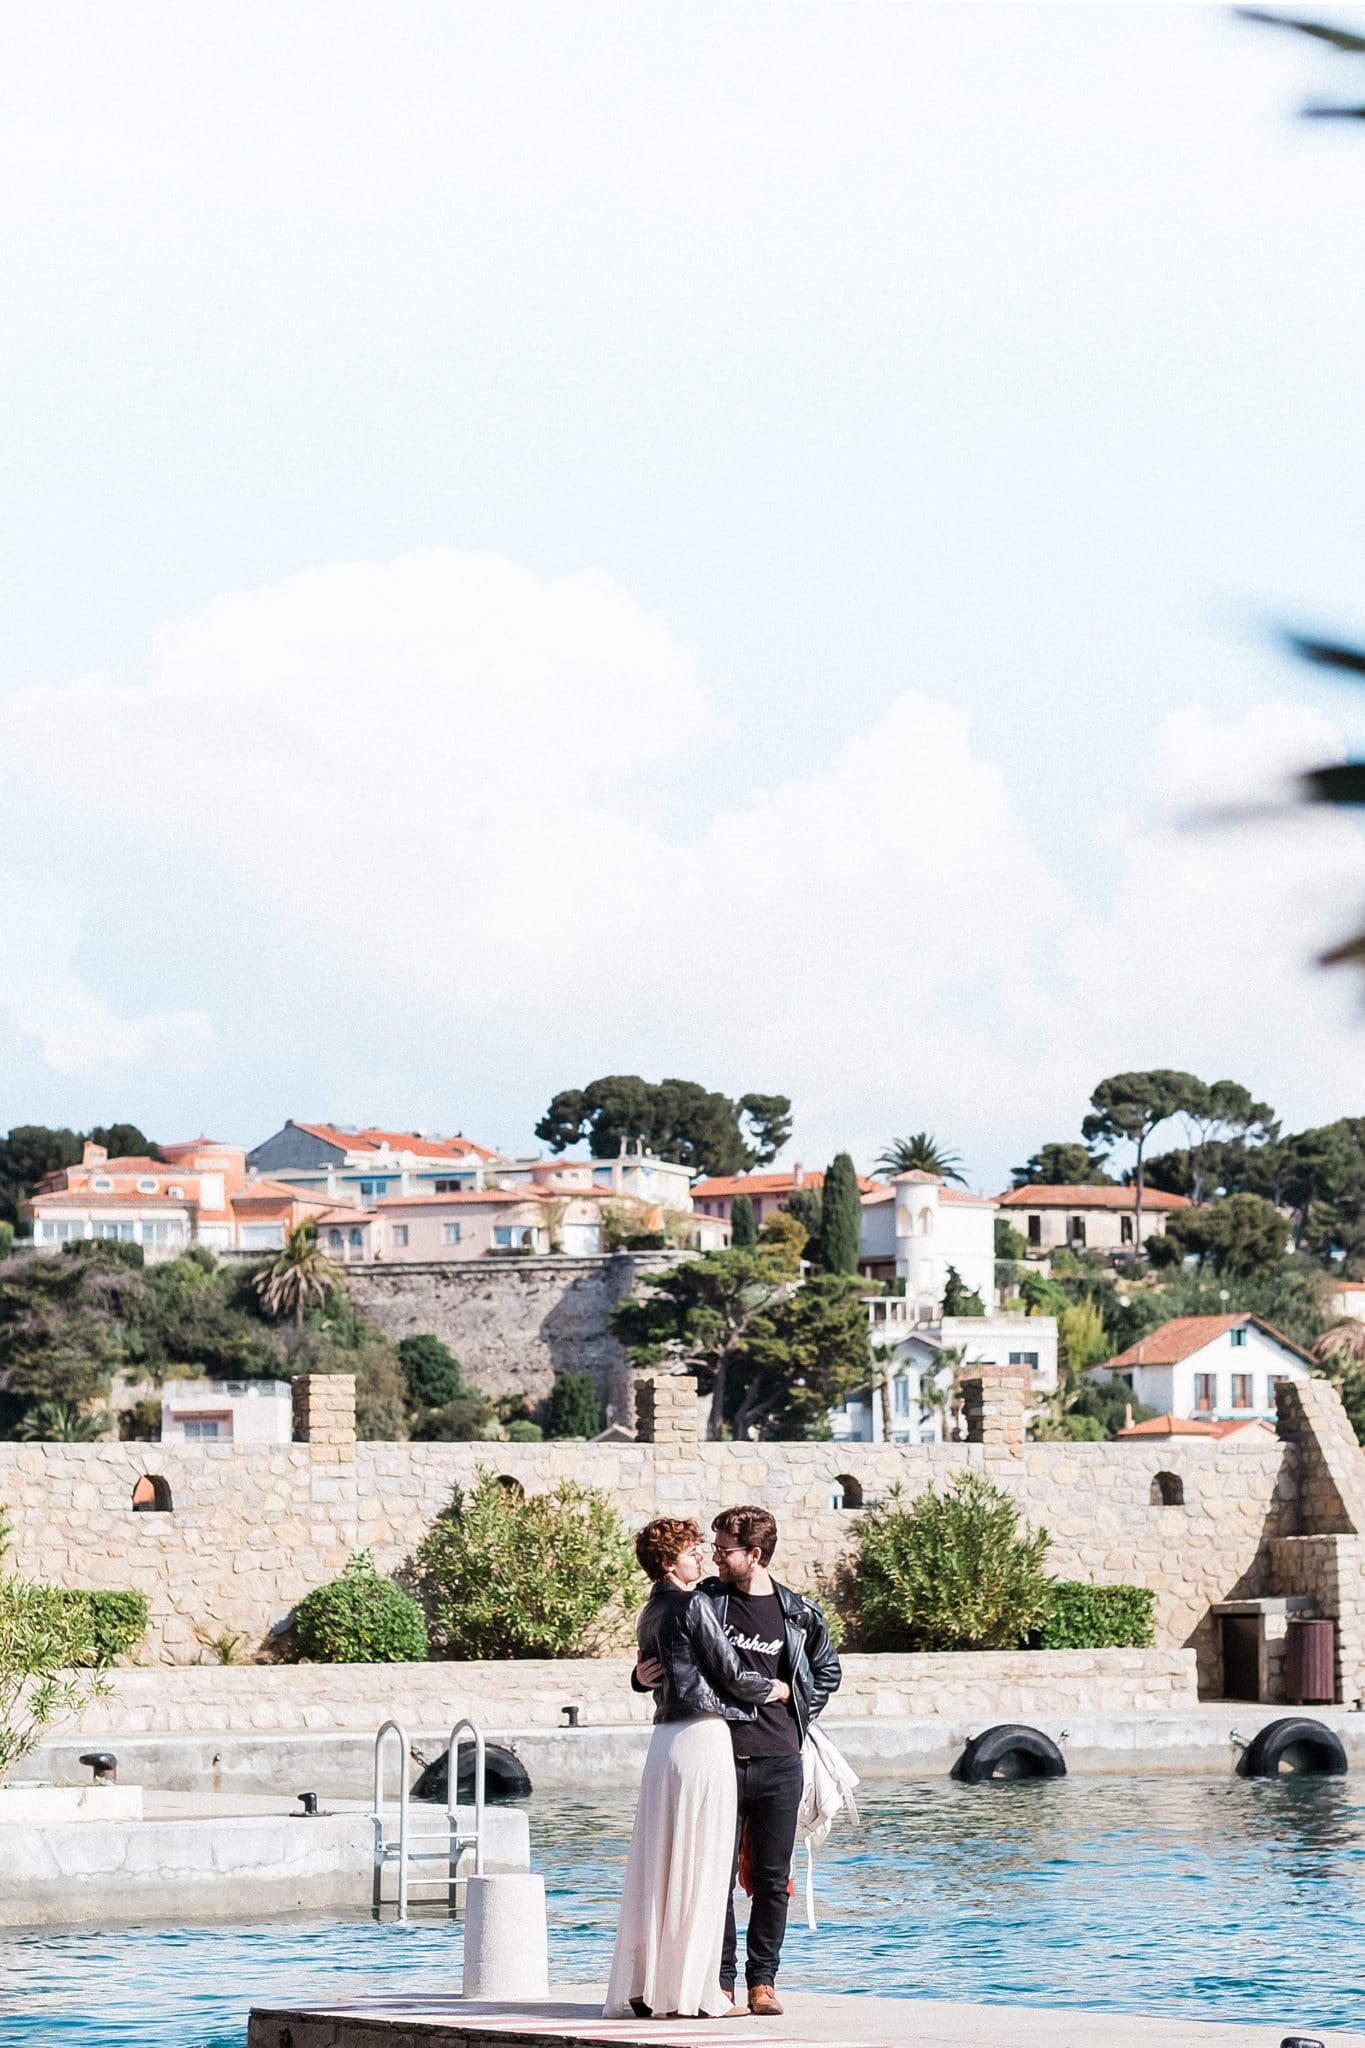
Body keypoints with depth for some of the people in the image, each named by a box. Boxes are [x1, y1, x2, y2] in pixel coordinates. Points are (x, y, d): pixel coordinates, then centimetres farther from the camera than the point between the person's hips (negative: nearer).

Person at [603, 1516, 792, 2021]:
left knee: (658, 1867, 8)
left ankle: (642, 1989, 8)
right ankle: (690, 1992, -4)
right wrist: (776, 1689, 10)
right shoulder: (693, 1606, -9)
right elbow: (733, 1675, -7)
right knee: (700, 1867, -4)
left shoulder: (651, 1614, 16)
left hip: (665, 1740, 8)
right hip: (703, 1734, -8)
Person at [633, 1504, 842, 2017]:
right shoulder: (704, 1602, 3)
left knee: (772, 1877, 3)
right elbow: (667, 1663, 11)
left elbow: (827, 1672, 21)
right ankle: (720, 1982, 4)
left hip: (778, 1762, 1)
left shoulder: (798, 1613, 5)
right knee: (717, 1875, -1)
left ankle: (763, 1982, 10)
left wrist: (795, 1711, 9)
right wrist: (643, 1678, -9)